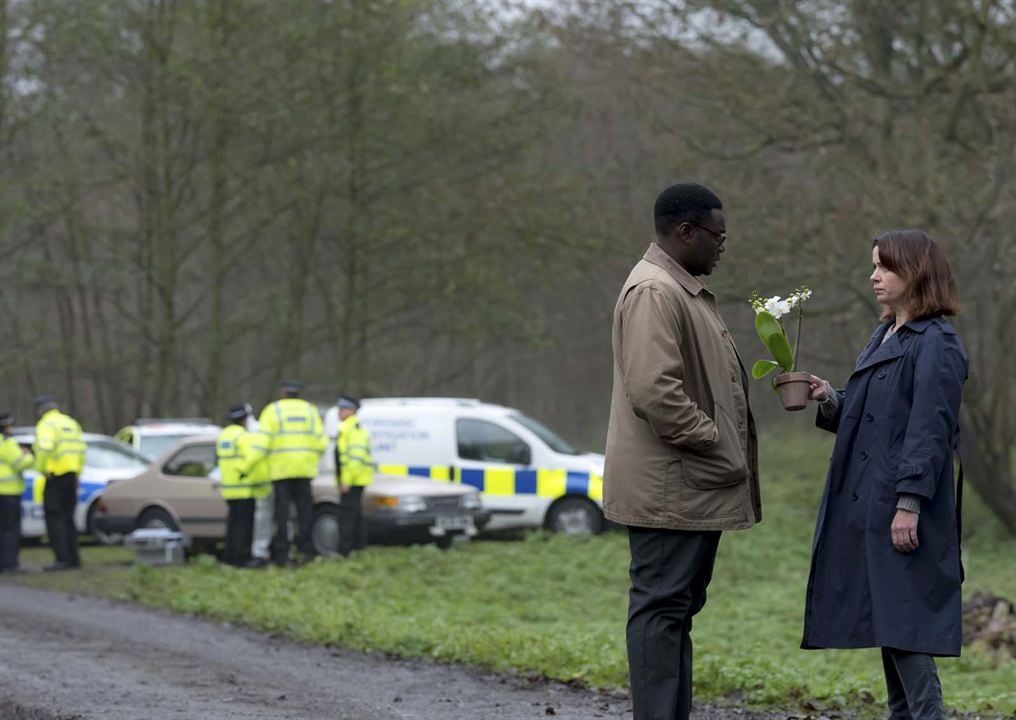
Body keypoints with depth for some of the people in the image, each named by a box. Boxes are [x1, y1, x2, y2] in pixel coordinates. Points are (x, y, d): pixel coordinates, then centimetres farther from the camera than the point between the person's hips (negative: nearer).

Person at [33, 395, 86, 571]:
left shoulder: (46, 425, -10)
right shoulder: (71, 423, 15)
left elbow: (45, 448, -26)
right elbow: (81, 449, 14)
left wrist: (42, 469, -14)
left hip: (55, 476, -8)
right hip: (71, 474, 8)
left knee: (54, 517, -5)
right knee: (67, 517, 15)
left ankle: (62, 558, -12)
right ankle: (73, 558, 15)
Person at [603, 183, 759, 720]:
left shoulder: (686, 290, 19)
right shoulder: (653, 291, -16)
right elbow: (655, 391, -25)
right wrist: (713, 443, -18)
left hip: (696, 487, 11)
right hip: (669, 486, -11)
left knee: (676, 608, 13)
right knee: (661, 606, -9)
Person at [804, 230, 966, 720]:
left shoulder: (936, 345, -11)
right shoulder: (883, 339, 17)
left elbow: (929, 430, -17)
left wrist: (909, 504, -22)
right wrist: (830, 400, 0)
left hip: (901, 510, -9)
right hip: (864, 505, 9)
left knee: (902, 620, -10)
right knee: (883, 620, 12)